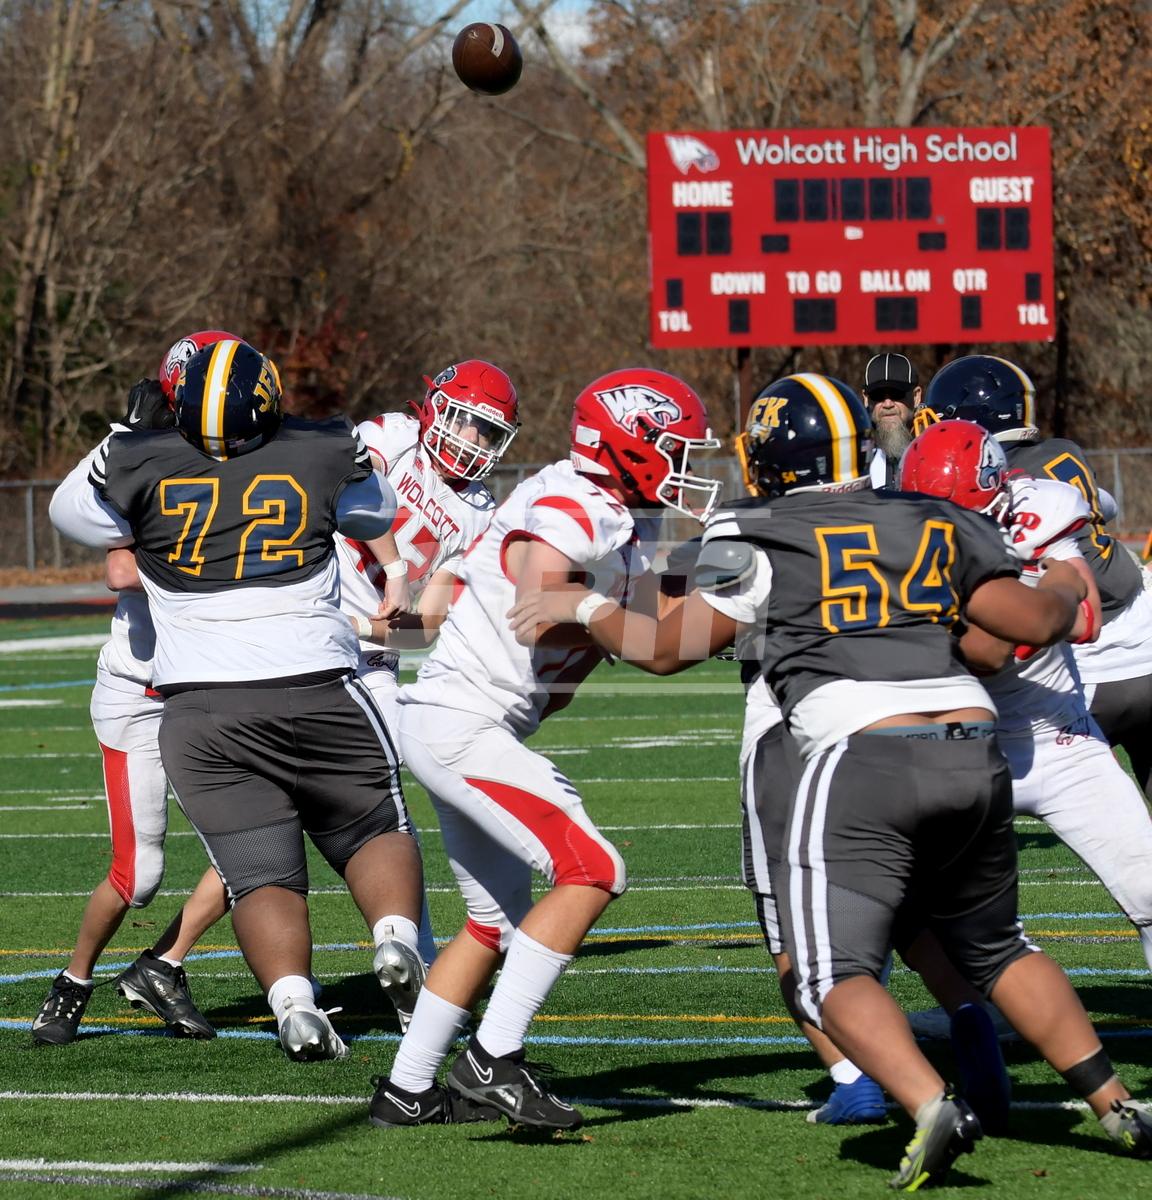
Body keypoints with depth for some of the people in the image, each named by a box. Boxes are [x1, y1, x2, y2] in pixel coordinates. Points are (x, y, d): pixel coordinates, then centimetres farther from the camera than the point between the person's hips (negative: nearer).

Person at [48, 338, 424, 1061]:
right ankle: (396, 939, -9)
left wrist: (128, 429, 27)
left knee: (261, 876, 4)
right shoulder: (320, 458, -1)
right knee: (375, 829, 18)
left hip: (203, 712, 0)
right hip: (316, 692, 0)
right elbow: (379, 515, 22)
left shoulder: (142, 467, -4)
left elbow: (81, 522, 18)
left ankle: (294, 1004, -18)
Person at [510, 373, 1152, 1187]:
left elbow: (667, 648, 6)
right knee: (994, 947, 23)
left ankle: (933, 1107, -26)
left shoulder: (759, 538, 5)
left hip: (863, 761, -5)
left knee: (836, 975, -2)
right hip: (974, 756, 5)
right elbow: (1033, 622, 11)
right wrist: (1066, 585, 33)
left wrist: (581, 607, 23)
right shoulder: (940, 525, 15)